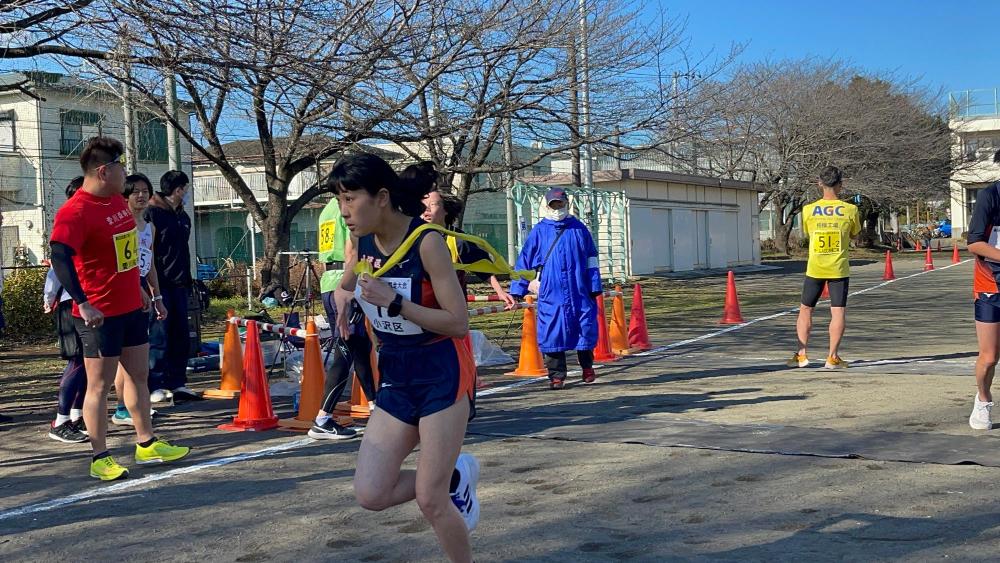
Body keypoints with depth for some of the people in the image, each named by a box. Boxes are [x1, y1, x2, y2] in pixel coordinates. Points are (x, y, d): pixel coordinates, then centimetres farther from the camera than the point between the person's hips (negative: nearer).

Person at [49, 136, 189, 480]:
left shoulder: (117, 201, 11)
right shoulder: (75, 212, -18)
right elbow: (60, 258, -28)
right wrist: (83, 303, -34)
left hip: (130, 307, 9)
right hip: (100, 314, -9)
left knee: (139, 374, 15)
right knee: (100, 385, 0)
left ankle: (146, 444, 28)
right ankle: (100, 458, 10)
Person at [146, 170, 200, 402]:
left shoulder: (183, 216, 18)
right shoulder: (153, 213, -7)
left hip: (178, 284, 8)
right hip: (160, 283, -8)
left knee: (181, 336, 8)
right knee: (159, 336, -6)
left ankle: (177, 383, 15)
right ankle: (157, 385, 0)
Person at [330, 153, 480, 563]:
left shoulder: (426, 242, -21)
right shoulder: (362, 240, -2)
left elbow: (458, 322, -21)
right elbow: (344, 288, 17)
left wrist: (395, 302, -29)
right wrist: (344, 298, -6)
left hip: (442, 375, -6)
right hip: (396, 375, 7)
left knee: (430, 500, -2)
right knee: (370, 494, 0)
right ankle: (455, 477, 23)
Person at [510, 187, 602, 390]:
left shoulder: (578, 229, 7)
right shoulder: (539, 231, 5)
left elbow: (591, 259, 11)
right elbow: (524, 261, 7)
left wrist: (595, 287, 9)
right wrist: (517, 289, 4)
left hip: (579, 293, 1)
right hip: (550, 294, -1)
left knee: (586, 328, 5)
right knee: (552, 334, -2)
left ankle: (587, 367, 28)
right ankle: (556, 375, 11)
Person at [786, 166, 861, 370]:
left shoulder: (808, 210, -3)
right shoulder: (850, 210, -6)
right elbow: (854, 234, 11)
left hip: (814, 268, 1)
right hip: (839, 268, -1)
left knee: (805, 309, 12)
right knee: (838, 311, 2)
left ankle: (801, 354, 10)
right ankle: (833, 357, 0)